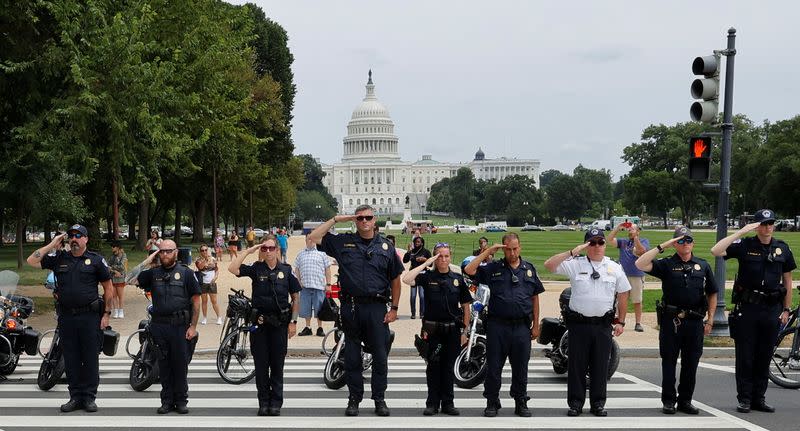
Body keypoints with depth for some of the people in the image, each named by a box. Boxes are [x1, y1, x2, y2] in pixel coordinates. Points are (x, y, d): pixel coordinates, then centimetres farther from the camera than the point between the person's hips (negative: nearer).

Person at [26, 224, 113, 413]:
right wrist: (51, 245, 0)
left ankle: (89, 397, 9)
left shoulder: (96, 260, 3)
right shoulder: (59, 258, 9)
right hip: (66, 317, 3)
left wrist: (106, 314, -1)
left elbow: (108, 287, 5)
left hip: (90, 316, -2)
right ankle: (75, 396, 15)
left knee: (90, 358, 1)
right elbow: (31, 261, 4)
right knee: (71, 358, 6)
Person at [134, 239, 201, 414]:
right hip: (159, 326, 3)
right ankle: (167, 400, 15)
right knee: (164, 365, 7)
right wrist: (147, 261, 0)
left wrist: (193, 326, -6)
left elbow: (196, 301, 1)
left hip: (180, 326, -3)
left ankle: (181, 400, 11)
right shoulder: (153, 272, 10)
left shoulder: (186, 272, 2)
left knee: (180, 364, 2)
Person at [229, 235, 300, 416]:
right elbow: (233, 269, -12)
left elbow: (295, 299, 6)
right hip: (259, 322, 0)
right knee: (260, 364, 4)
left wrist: (293, 322, -1)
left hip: (280, 323, 0)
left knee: (277, 364, 5)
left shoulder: (286, 270, 3)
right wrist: (248, 251, -8)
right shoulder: (256, 269, 3)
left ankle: (276, 403, 12)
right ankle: (263, 402, 14)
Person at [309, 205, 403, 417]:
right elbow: (313, 237, 2)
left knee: (380, 356, 2)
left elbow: (395, 280, 11)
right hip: (351, 306, 0)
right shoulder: (343, 242, 7)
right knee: (352, 357, 6)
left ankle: (379, 399, 13)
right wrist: (336, 220, 2)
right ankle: (354, 399, 16)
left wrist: (394, 308, 4)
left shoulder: (386, 246, 8)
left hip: (377, 308, 0)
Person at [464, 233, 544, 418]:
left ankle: (521, 402, 21)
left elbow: (535, 298, 13)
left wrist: (536, 325, 9)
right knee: (494, 366, 4)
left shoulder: (529, 269, 10)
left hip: (522, 326, 1)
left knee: (520, 367, 9)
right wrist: (487, 251, -8)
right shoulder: (493, 268, 4)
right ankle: (492, 402, 15)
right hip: (498, 325, -1)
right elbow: (469, 270, -9)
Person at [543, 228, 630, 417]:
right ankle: (575, 403, 12)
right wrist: (572, 252, -16)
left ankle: (598, 403, 16)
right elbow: (549, 265, -11)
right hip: (579, 323, -2)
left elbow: (623, 295, 14)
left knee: (600, 366, 6)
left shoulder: (614, 268, 8)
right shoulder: (575, 264, 0)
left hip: (603, 325, 2)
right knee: (577, 364, 3)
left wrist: (620, 321, 11)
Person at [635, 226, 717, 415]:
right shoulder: (667, 264, 2)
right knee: (669, 362, 3)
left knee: (691, 363, 7)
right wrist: (662, 247, -12)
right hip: (670, 320, -2)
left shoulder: (703, 266, 10)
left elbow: (712, 294, 14)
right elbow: (640, 264, -12)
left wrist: (710, 320, 7)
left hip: (695, 321, 2)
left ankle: (685, 400, 18)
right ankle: (668, 401, 11)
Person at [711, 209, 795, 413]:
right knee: (745, 356, 2)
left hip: (771, 310, 3)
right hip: (747, 307, -3)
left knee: (764, 357, 8)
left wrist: (786, 309, 9)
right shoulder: (745, 245, -3)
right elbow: (716, 251, -18)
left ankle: (759, 398, 18)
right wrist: (741, 232, -18)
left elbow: (787, 280, 13)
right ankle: (744, 399, 10)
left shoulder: (782, 249, 6)